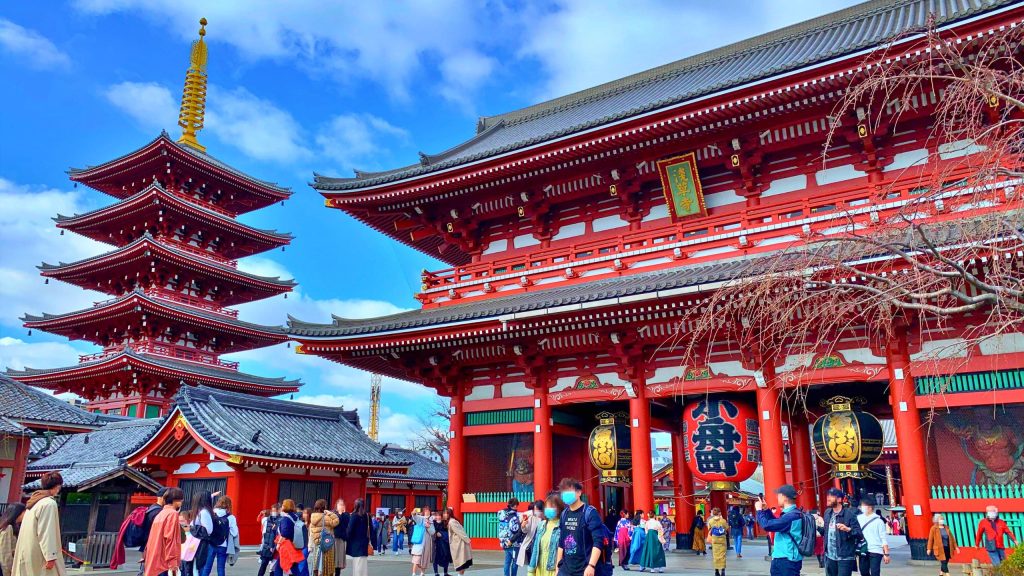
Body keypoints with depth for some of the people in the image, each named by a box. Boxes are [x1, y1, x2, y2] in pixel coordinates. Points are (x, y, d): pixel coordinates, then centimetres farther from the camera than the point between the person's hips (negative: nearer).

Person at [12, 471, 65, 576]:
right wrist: (51, 556, -20)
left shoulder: (34, 501, 14)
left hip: (28, 552, 9)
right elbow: (46, 532, -20)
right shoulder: (49, 503, -15)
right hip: (38, 555, -9)